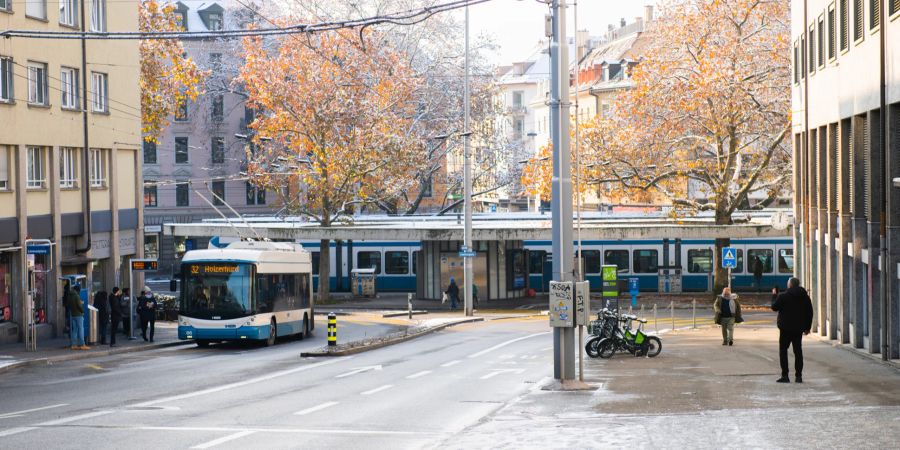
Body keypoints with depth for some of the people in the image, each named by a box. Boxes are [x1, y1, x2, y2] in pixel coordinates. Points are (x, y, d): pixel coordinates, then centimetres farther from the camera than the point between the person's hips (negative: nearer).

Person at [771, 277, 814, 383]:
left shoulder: (783, 296, -12)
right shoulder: (805, 296, 4)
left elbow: (774, 307, -1)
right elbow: (809, 312, 8)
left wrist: (774, 295, 14)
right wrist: (808, 327, 15)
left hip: (786, 328, -4)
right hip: (799, 329, 4)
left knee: (783, 350, 3)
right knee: (798, 351, 9)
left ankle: (785, 375, -4)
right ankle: (798, 376, 7)